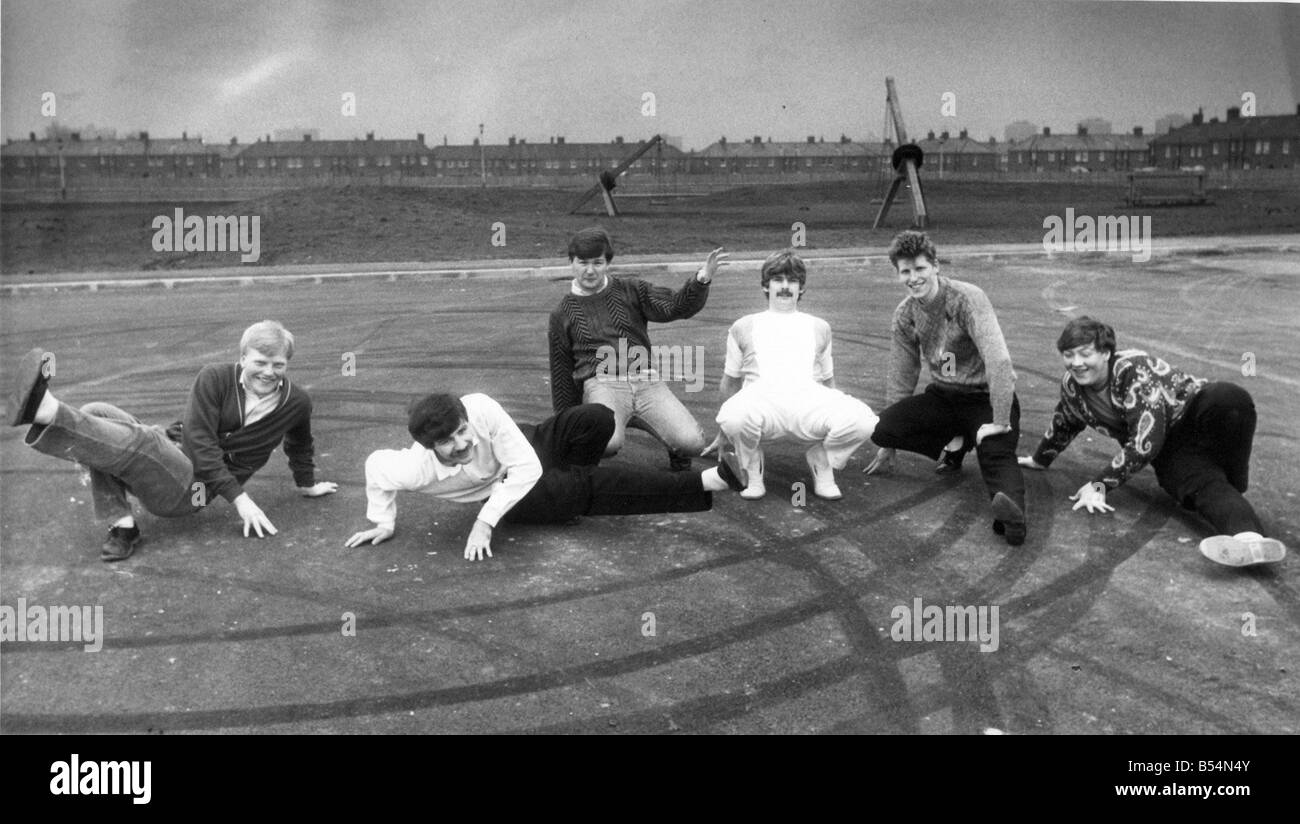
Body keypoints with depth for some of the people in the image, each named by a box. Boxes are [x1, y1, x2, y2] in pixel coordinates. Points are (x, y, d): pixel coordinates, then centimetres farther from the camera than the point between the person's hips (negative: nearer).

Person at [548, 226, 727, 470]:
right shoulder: (563, 314, 13)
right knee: (608, 442, -35)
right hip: (601, 383, -1)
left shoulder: (631, 290, 15)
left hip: (645, 380, 2)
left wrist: (701, 280, -16)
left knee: (692, 442, -20)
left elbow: (675, 307, 4)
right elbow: (561, 371, 17)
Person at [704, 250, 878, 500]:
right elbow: (730, 382, 25)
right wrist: (724, 434, 28)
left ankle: (822, 468, 0)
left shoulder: (819, 327, 27)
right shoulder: (744, 327, 21)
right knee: (735, 416, -40)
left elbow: (827, 381, 31)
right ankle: (753, 475, -7)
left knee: (862, 420, -31)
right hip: (761, 398, -1)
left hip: (809, 399, 1)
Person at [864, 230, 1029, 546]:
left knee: (996, 456, -34)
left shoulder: (967, 298, -18)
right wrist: (889, 446, 12)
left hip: (986, 398, -5)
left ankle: (1012, 515, -61)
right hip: (943, 397, 5)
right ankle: (953, 445, -1)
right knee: (880, 427, -19)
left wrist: (1000, 422, -32)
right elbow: (901, 378, 9)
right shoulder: (904, 314, 1)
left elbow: (998, 360, -28)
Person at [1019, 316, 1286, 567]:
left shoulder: (1133, 370, -22)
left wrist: (1099, 484, -24)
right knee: (1203, 486, -32)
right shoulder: (1071, 386, -1)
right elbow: (1064, 424, 22)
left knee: (1229, 397, -40)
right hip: (1171, 452, 5)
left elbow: (1144, 443, -28)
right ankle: (1248, 539, -59)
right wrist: (1039, 460, 37)